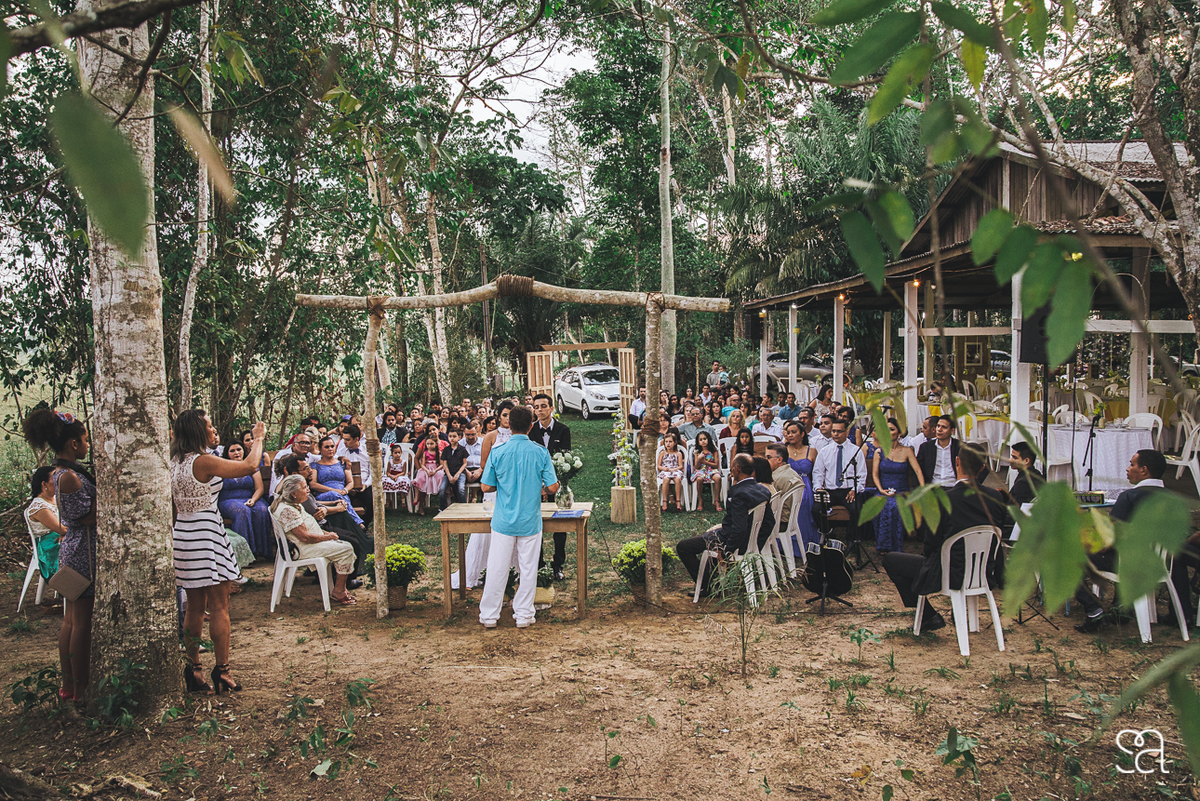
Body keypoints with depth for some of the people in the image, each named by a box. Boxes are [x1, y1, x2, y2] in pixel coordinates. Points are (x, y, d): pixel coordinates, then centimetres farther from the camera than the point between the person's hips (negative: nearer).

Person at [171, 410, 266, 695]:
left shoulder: (175, 462, 9)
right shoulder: (203, 462, -16)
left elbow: (173, 506, 16)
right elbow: (249, 466, -21)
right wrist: (258, 438, -5)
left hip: (182, 533, 8)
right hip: (206, 535, -8)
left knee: (194, 607, 14)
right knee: (219, 606, -1)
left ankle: (193, 670, 19)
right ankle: (222, 671, 2)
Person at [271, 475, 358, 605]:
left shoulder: (294, 505, 11)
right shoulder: (287, 510, -23)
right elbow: (305, 537, -25)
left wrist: (324, 532, 8)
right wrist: (327, 536, -12)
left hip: (310, 543, 11)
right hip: (303, 549, -11)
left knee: (347, 546, 8)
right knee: (346, 551, -17)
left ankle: (339, 589, 10)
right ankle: (338, 592, -8)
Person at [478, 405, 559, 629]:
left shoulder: (497, 453, -8)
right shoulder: (540, 453, -8)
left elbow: (486, 486, -4)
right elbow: (552, 487, -7)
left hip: (503, 520, 0)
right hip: (530, 522, 0)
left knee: (497, 568, 8)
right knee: (528, 569, 10)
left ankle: (489, 616, 17)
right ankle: (524, 615, 17)